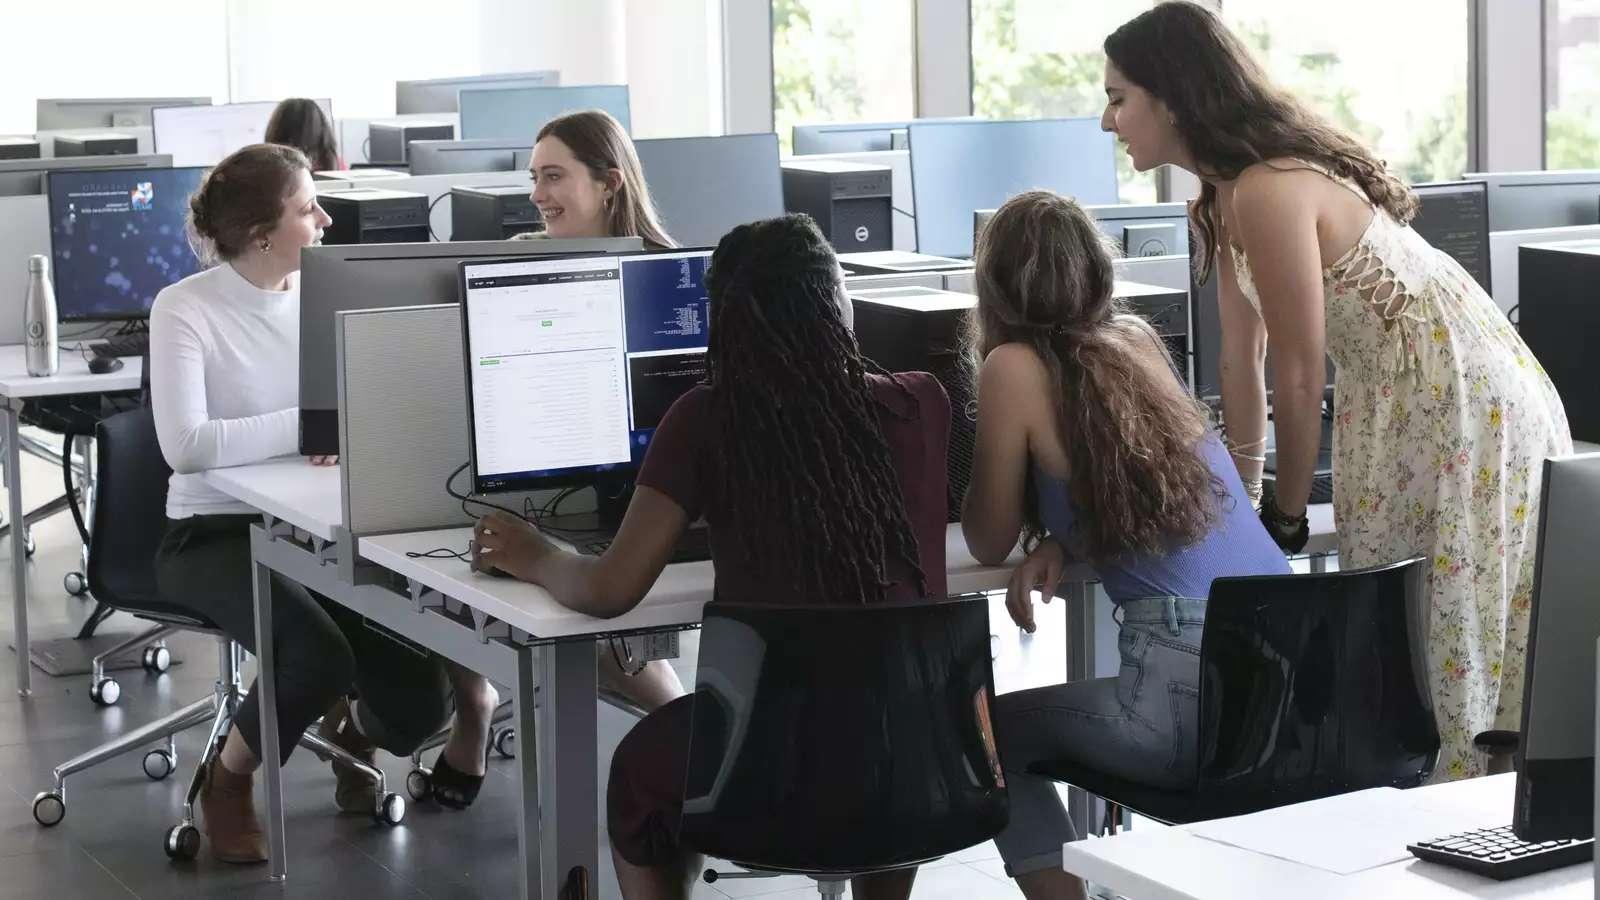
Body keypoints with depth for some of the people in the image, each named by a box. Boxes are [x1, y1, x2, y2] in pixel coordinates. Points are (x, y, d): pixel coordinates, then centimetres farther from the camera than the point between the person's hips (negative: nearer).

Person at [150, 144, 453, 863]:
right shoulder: (186, 309, -12)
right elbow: (185, 445, -24)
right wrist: (308, 424, -27)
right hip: (214, 536, -5)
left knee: (421, 702, -11)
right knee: (319, 655, -31)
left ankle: (351, 727, 29)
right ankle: (227, 780, 0)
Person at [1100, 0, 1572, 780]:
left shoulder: (1268, 193, -24)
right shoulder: (1227, 195, 7)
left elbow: (1298, 376, -19)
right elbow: (1242, 358, 11)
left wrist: (1286, 520, -8)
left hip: (1468, 405, -10)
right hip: (1404, 404, 10)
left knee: (1458, 642, -2)